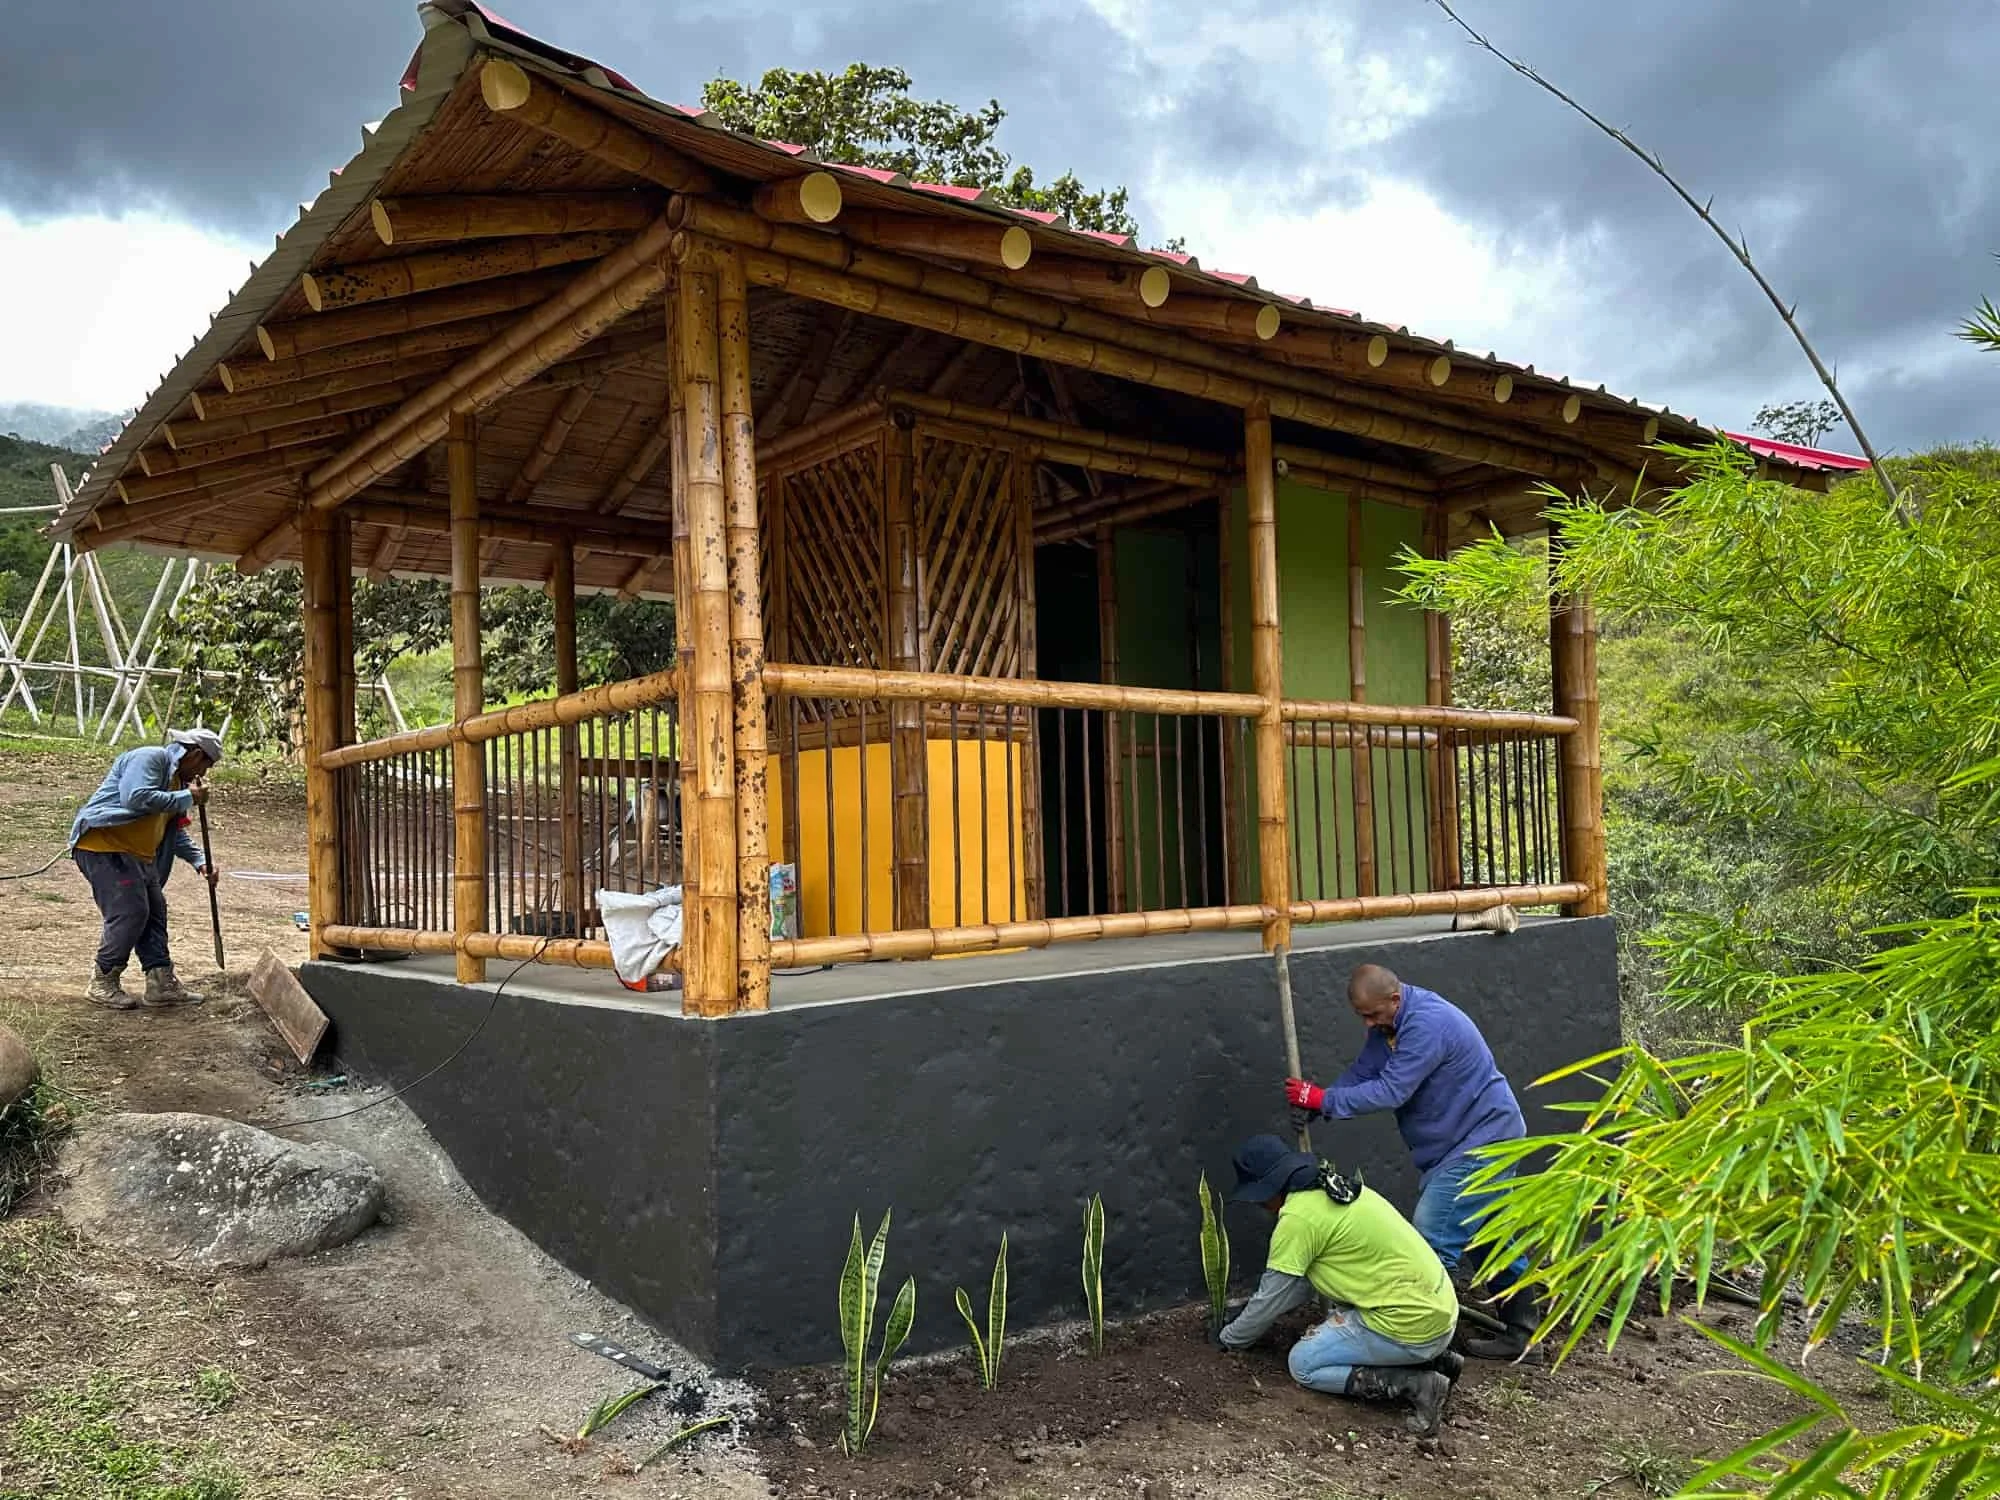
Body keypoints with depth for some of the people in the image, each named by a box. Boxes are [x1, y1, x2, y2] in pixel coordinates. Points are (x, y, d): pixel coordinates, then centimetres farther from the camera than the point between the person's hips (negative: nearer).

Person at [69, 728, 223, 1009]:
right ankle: (102, 983, 1)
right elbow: (136, 798, -29)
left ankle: (161, 983, 10)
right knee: (129, 912, -14)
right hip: (101, 844, -11)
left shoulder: (178, 778, 19)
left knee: (155, 910, 7)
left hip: (134, 853, 11)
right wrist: (187, 797, -21)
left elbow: (175, 831, 25)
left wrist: (199, 862, 12)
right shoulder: (150, 758, -12)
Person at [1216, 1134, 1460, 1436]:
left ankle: (1417, 1385, -8)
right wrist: (1249, 1317, 28)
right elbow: (1303, 1283, 23)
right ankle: (1434, 1357, 17)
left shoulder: (1298, 1218, -15)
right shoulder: (1337, 1189, 12)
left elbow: (1272, 1298, -4)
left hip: (1411, 1329, -9)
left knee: (1303, 1363, 5)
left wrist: (1229, 1338, 13)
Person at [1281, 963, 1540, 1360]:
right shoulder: (1387, 1022, 4)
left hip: (1483, 1141, -11)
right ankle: (1522, 1327, 27)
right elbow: (1361, 1074, 4)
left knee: (1433, 1241, -12)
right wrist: (1315, 1100, -13)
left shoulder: (1427, 1025, -28)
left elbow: (1390, 1091, -30)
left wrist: (1324, 1100, -25)